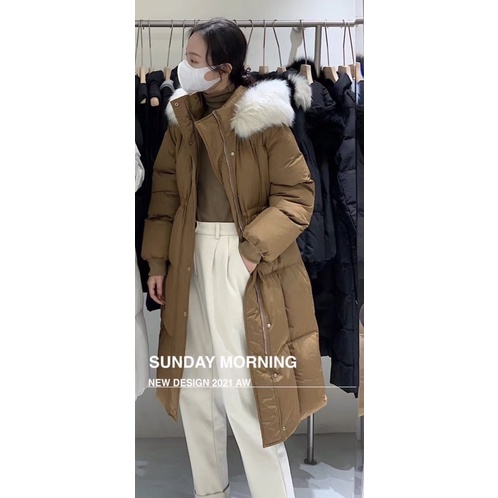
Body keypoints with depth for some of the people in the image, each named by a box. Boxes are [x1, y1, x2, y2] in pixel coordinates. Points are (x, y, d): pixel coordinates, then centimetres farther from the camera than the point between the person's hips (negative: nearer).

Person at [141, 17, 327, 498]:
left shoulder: (263, 118, -10)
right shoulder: (182, 115, 7)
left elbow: (297, 193, -10)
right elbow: (165, 191, 10)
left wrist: (254, 248, -19)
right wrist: (157, 260, 6)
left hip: (245, 264, -6)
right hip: (190, 260, 6)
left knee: (248, 390, -1)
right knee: (194, 385, 15)